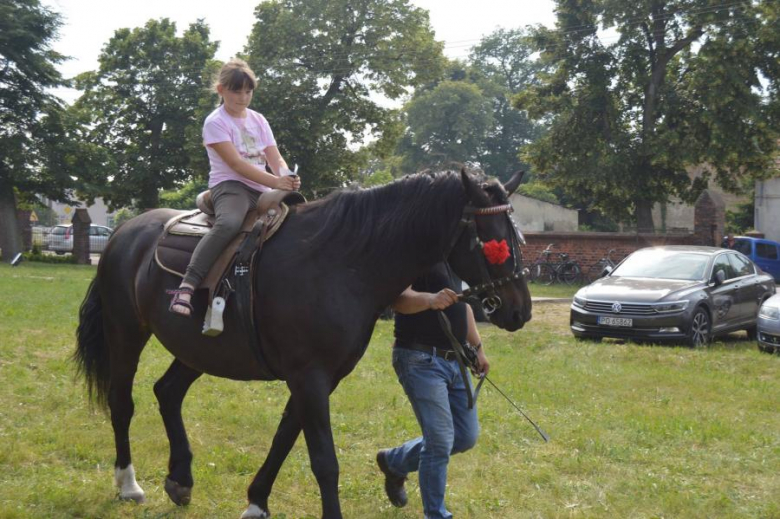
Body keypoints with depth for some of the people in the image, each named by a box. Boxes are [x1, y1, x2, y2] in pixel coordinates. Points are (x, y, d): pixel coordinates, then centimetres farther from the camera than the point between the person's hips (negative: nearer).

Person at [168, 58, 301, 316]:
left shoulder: (259, 121, 16)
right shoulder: (216, 122, -4)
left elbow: (276, 160, 7)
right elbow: (236, 163, -15)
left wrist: (288, 178, -17)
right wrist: (275, 182, -24)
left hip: (263, 190, 8)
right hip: (230, 186, -8)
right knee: (229, 223, -39)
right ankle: (186, 288, -46)